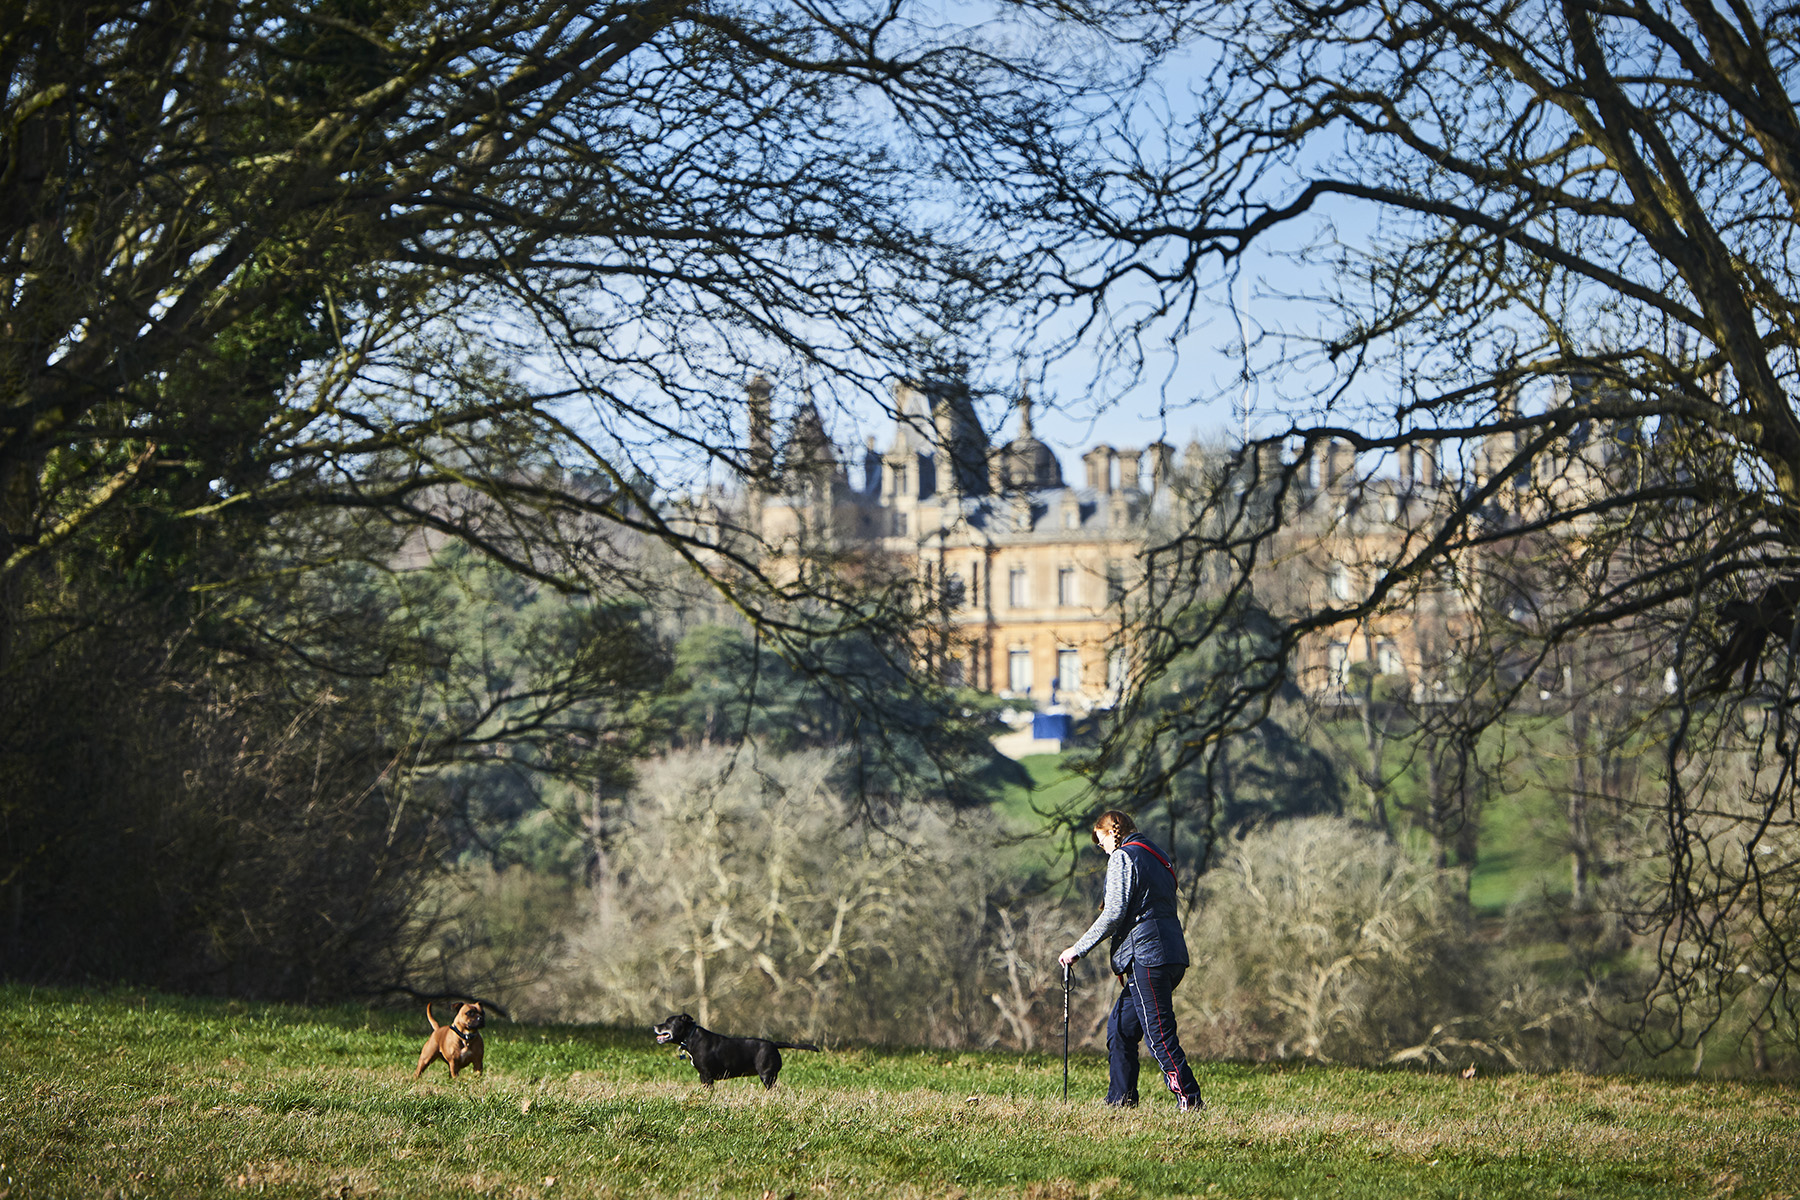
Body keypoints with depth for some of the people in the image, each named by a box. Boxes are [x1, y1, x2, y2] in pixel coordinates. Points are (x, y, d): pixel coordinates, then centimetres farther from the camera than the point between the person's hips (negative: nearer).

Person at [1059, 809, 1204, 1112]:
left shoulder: (1122, 857, -4)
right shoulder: (1157, 857, 23)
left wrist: (1078, 949, -7)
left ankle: (1190, 1100, -14)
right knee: (1120, 1027, 14)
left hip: (1147, 956, -9)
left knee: (1159, 1032, -10)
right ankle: (1120, 1100, 14)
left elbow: (1114, 914, -13)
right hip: (1172, 955, 9)